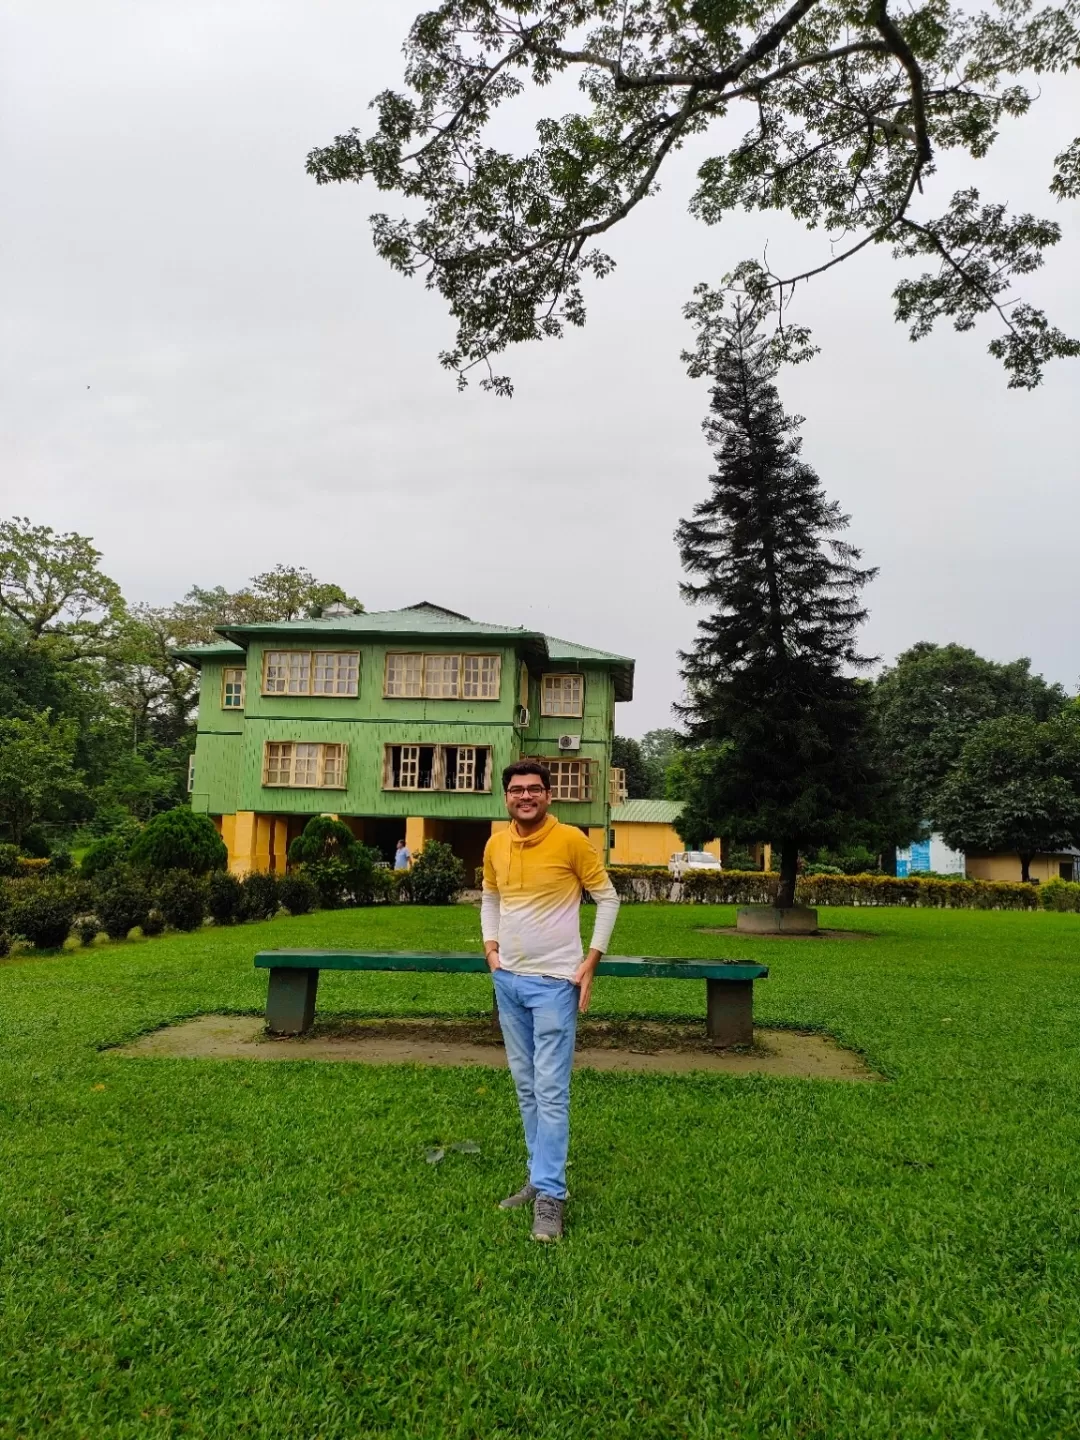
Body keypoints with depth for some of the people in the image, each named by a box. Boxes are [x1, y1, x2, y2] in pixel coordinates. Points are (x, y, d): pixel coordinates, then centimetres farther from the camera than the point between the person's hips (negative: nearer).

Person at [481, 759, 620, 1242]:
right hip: (508, 980, 6)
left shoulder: (571, 840, -12)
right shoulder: (495, 845, 3)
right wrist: (490, 946, 7)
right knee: (526, 1086, 14)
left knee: (550, 1090, -5)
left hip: (554, 982, -6)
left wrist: (591, 960, -8)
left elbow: (608, 898, -4)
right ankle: (542, 1175, 27)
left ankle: (549, 1195, 4)